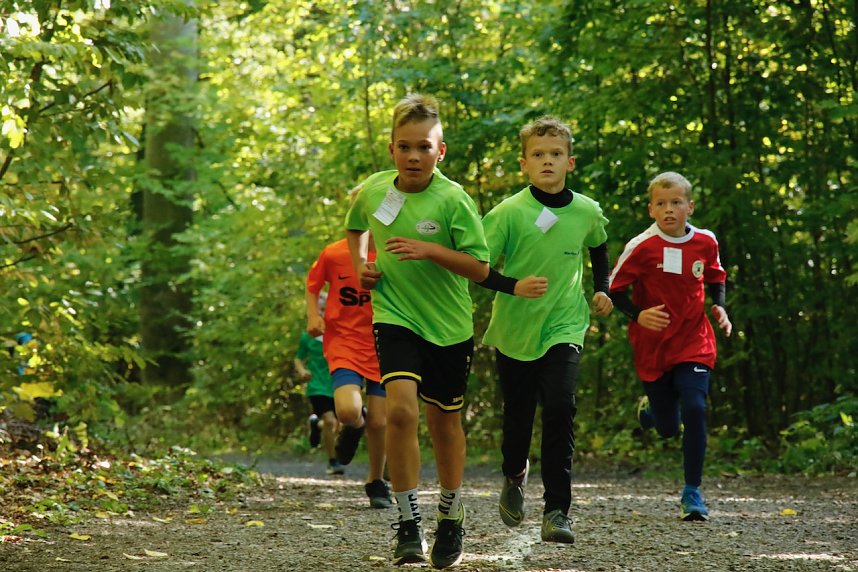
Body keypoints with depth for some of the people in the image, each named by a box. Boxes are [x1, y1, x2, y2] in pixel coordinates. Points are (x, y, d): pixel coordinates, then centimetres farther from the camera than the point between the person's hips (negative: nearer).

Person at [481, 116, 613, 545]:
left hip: (563, 327, 1)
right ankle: (514, 477, 44)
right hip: (514, 328, -1)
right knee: (517, 417, 10)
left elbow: (599, 248, 23)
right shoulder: (509, 212, -10)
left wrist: (602, 289, 12)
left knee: (560, 410, -18)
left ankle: (557, 511, -13)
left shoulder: (587, 212, 0)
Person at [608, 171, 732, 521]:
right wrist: (638, 315, -22)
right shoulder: (641, 247, -12)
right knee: (668, 429, 6)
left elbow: (716, 278, 17)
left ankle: (692, 492, -6)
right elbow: (615, 289, -6)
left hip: (694, 344, 1)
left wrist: (719, 308, -1)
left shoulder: (705, 243, -1)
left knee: (694, 410, -18)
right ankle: (650, 410, 46)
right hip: (652, 346, -1)